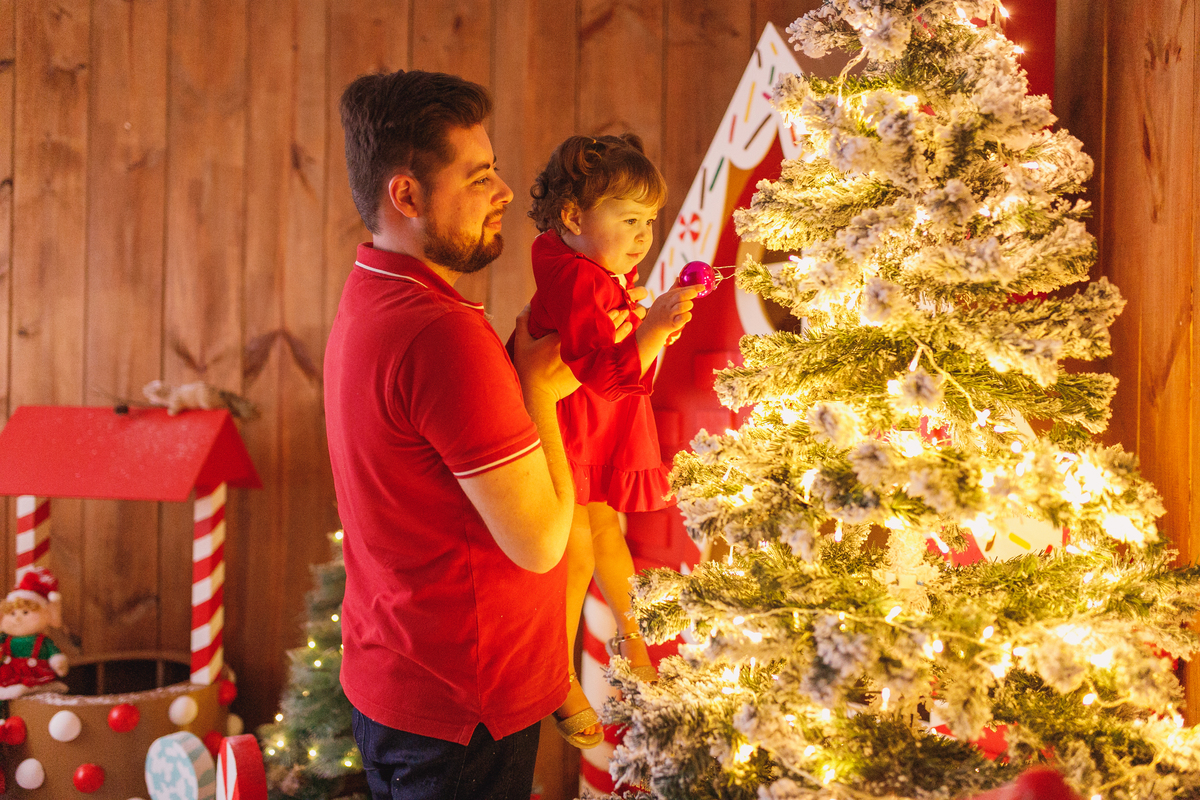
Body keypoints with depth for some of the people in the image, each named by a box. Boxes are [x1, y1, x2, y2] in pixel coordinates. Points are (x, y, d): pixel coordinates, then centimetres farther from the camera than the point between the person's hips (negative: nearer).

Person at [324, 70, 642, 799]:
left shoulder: (365, 300, 6)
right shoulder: (442, 335, -27)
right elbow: (540, 541, -23)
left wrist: (533, 378, 5)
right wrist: (539, 389, -11)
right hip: (461, 711, -10)